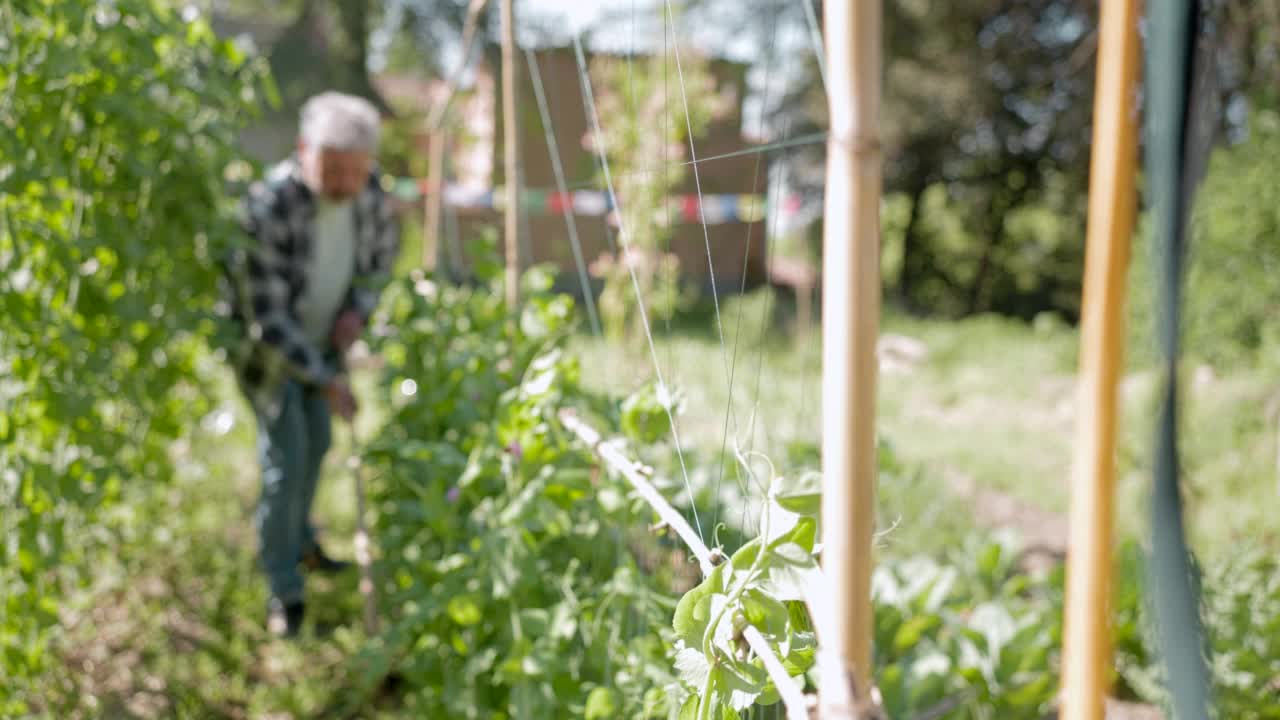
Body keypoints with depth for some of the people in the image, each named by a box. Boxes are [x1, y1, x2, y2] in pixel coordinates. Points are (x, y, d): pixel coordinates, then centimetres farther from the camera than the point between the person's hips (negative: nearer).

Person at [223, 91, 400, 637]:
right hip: (264, 343, -6)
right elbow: (268, 317, -34)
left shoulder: (370, 194, -19)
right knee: (286, 458, -7)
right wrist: (326, 380, -33)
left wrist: (359, 308, -13)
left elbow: (382, 251, 3)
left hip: (321, 337, 6)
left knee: (315, 444, 19)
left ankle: (298, 541, 44)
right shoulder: (268, 208, -37)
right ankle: (284, 588, 9)